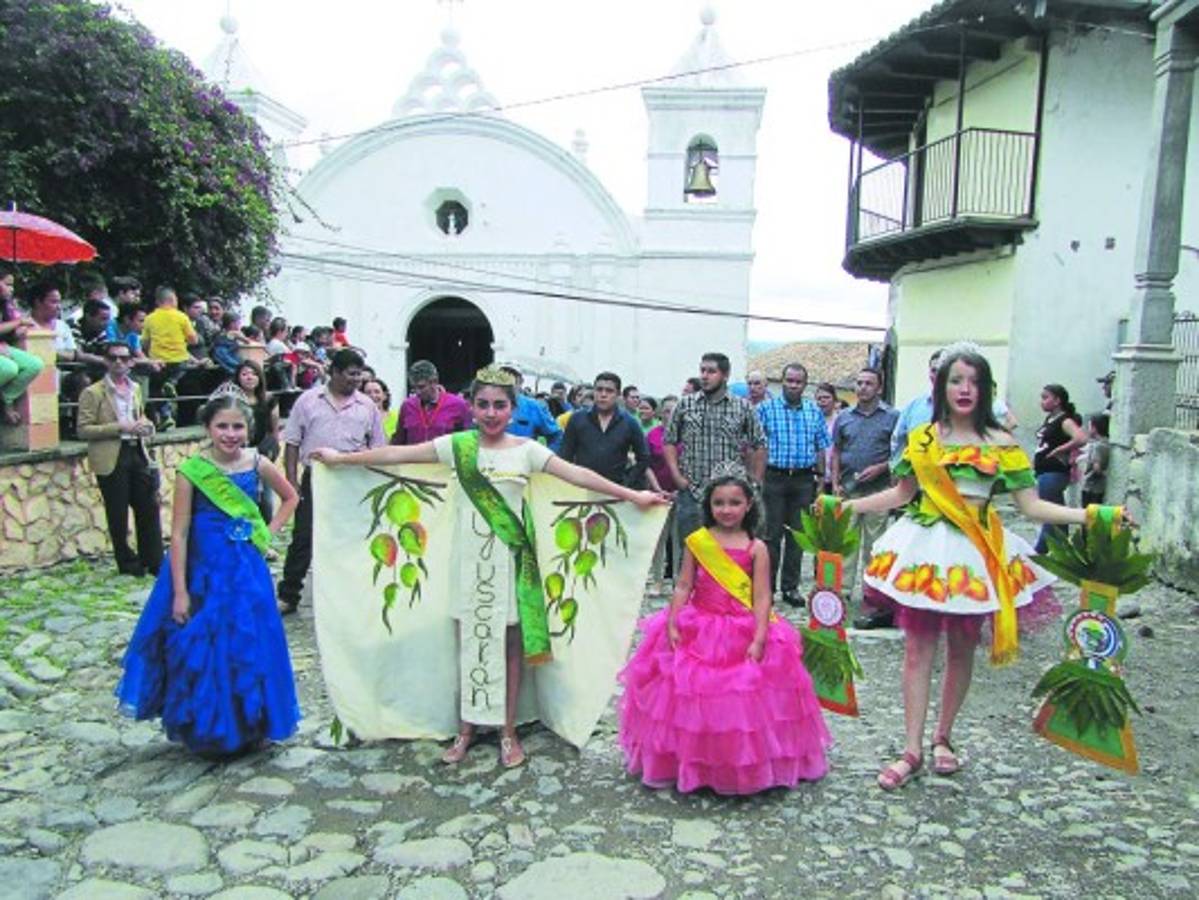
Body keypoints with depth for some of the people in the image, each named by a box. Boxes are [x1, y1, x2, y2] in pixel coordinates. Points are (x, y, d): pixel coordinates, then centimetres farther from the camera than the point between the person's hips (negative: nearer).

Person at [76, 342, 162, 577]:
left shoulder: (135, 389, 13)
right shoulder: (93, 393, -6)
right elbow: (84, 430, -11)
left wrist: (144, 425, 5)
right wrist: (120, 428, -18)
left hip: (137, 454, 5)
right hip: (111, 460, -5)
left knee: (149, 509, 5)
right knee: (118, 515, 3)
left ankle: (153, 561, 14)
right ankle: (128, 564, 16)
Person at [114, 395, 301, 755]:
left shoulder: (258, 464, -3)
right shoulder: (191, 470, -11)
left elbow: (290, 498, 16)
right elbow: (179, 534, -10)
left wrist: (269, 533, 3)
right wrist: (180, 592, -13)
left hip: (247, 572, 3)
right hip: (204, 572, -2)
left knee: (249, 651, 10)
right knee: (201, 653, 5)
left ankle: (248, 730, 27)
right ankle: (206, 733, 25)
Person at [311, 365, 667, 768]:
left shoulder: (527, 450, -3)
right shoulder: (457, 445, 0)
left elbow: (577, 474, -7)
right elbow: (396, 454, 3)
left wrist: (632, 495, -11)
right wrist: (339, 458, 6)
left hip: (509, 557, -1)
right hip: (470, 557, 1)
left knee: (509, 645, 7)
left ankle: (508, 732, 21)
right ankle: (466, 729, 26)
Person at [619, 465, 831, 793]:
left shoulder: (756, 548, -3)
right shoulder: (696, 542, 0)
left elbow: (761, 597, -6)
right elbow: (683, 587, 1)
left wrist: (759, 639, -14)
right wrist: (671, 624, -8)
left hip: (743, 634, -1)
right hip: (698, 631, 1)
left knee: (743, 699, 1)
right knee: (692, 694, 4)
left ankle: (747, 766, 22)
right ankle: (691, 763, 23)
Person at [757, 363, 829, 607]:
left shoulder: (814, 411, 9)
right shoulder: (765, 408, 0)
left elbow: (821, 447, 13)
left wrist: (820, 476, 7)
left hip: (804, 479, 3)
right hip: (774, 477, -3)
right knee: (772, 534, 0)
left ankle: (790, 587, 17)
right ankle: (767, 586, 8)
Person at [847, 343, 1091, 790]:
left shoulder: (1001, 444, -1)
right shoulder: (921, 439, 3)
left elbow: (1031, 505, -3)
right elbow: (902, 493, 11)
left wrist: (1087, 515, -14)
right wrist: (849, 506, 7)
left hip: (975, 554, 0)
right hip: (925, 549, 1)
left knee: (961, 650, 11)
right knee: (918, 648, 1)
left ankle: (942, 738, 30)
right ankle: (912, 750, 9)